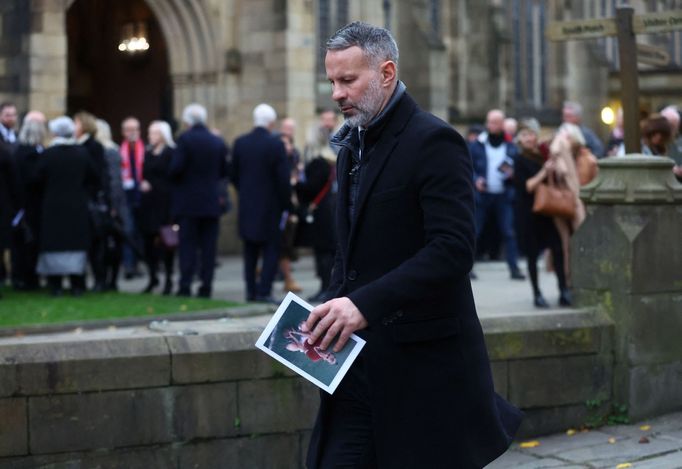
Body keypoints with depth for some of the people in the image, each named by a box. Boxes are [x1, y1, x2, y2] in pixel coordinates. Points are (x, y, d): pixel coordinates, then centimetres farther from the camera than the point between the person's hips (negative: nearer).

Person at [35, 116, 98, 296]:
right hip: (77, 207, 2)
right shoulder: (82, 153, -4)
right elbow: (95, 178, 1)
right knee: (77, 244, 8)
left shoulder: (48, 154, -10)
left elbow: (38, 180, -6)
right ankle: (77, 285, 7)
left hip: (53, 206, -2)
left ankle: (55, 285, 2)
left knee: (54, 244, 5)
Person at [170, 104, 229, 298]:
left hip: (187, 202, -3)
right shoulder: (218, 142, 4)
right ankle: (206, 285, 5)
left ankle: (185, 285, -3)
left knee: (187, 245, 1)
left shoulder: (185, 139, -10)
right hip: (211, 203, 3)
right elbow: (224, 171, 8)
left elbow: (176, 167, -17)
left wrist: (172, 177, 4)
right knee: (208, 245, 6)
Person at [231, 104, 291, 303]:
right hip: (270, 206, -5)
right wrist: (286, 204, -3)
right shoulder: (275, 144, -14)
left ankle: (251, 290, 16)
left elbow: (233, 174, 5)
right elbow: (283, 178, -13)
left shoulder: (240, 143, 0)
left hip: (247, 206, 5)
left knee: (250, 251, 14)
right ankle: (264, 291, -6)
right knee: (271, 250, 2)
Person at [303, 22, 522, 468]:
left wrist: (365, 304, -28)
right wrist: (337, 308, 4)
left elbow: (453, 250, -21)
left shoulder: (435, 142, -11)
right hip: (359, 361, 8)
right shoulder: (353, 145, 16)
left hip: (423, 362, -7)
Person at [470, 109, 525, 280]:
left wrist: (511, 173, -9)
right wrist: (476, 180, -14)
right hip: (482, 195, -1)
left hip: (504, 196, 1)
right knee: (474, 232, 0)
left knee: (509, 232, -2)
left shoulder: (510, 146, 8)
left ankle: (513, 267, 2)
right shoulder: (477, 145, 3)